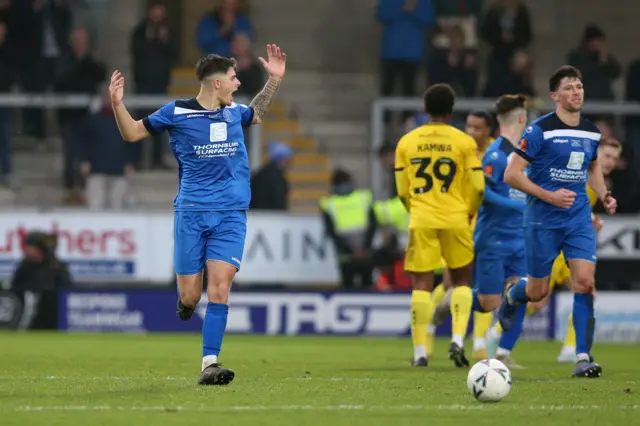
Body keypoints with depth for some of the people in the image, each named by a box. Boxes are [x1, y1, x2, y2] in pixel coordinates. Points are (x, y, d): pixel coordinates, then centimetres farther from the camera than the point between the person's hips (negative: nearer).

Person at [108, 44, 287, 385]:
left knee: (219, 286, -15)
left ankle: (209, 364, -15)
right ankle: (187, 299, 35)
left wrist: (275, 79, 28)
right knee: (190, 297, -4)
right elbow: (132, 133, 9)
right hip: (191, 214, -2)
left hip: (230, 215, 2)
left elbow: (257, 113, 37)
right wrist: (117, 104, -8)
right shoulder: (176, 113, -1)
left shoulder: (234, 113, 12)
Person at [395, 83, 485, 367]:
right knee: (462, 281, 13)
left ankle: (420, 352, -2)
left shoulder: (406, 142, 4)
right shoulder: (464, 142, -2)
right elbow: (478, 187, -4)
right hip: (455, 221, -1)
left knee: (421, 284, 3)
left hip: (421, 222, 1)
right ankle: (458, 340, -4)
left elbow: (402, 191, 6)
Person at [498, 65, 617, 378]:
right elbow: (512, 175, -12)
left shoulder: (591, 132, 6)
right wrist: (550, 196, -20)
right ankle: (511, 295, 45)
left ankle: (583, 358, -10)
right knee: (537, 292, 7)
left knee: (585, 282, -14)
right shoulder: (540, 130, -12)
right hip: (542, 221, -3)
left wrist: (604, 195, 7)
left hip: (579, 219, 4)